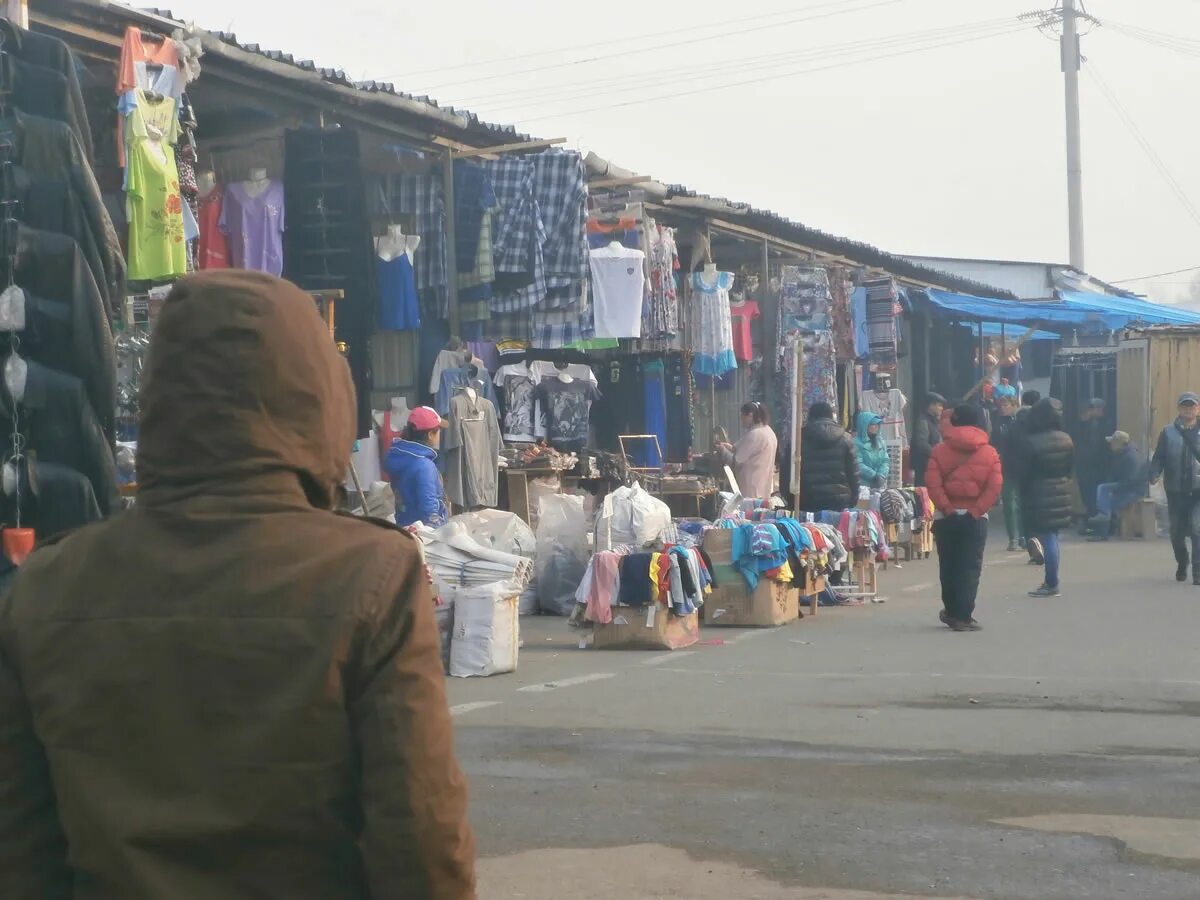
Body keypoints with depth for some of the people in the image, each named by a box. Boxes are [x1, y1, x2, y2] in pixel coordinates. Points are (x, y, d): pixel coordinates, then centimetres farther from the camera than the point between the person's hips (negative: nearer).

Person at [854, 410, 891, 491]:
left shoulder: (880, 441, 12)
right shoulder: (857, 443, -10)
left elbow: (886, 461, 8)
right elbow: (859, 465, -16)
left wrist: (881, 475, -10)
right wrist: (875, 476, -17)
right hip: (864, 485, -6)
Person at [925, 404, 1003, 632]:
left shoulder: (941, 450, 1)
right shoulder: (990, 453, 1)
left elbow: (932, 483, -10)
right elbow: (995, 486, -10)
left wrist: (946, 508, -8)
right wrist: (978, 509, -10)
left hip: (947, 517, 1)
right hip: (975, 518, -1)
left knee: (948, 566, 14)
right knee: (970, 567, 1)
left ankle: (952, 611, 24)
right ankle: (963, 616, -4)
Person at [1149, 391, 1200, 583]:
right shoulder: (1169, 432, 4)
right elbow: (1159, 457, 1)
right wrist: (1154, 474, -16)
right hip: (1175, 492, 2)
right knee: (1177, 532, 12)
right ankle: (1181, 565, 38)